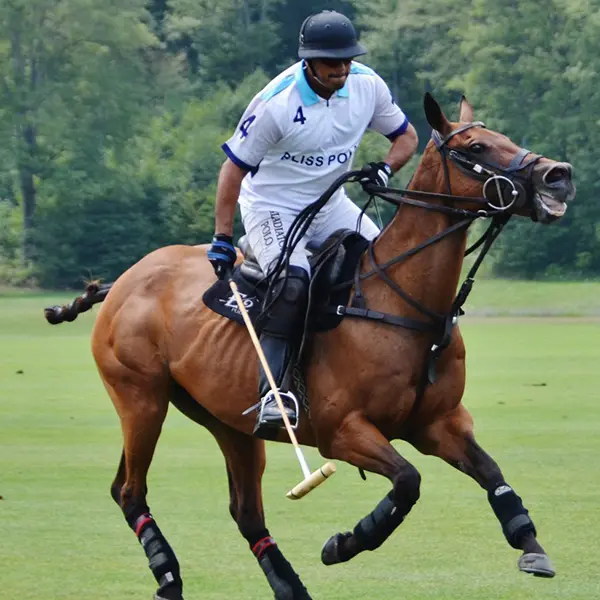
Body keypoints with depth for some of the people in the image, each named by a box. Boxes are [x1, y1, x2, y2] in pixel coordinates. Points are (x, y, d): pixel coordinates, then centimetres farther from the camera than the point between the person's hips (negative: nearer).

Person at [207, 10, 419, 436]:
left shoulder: (368, 85, -10)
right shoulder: (278, 103, -25)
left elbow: (406, 137, 5)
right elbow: (234, 167, -18)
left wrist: (386, 168, -17)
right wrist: (222, 240, -18)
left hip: (330, 203, 6)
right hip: (271, 205, -6)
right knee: (294, 281, -30)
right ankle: (271, 393, -30)